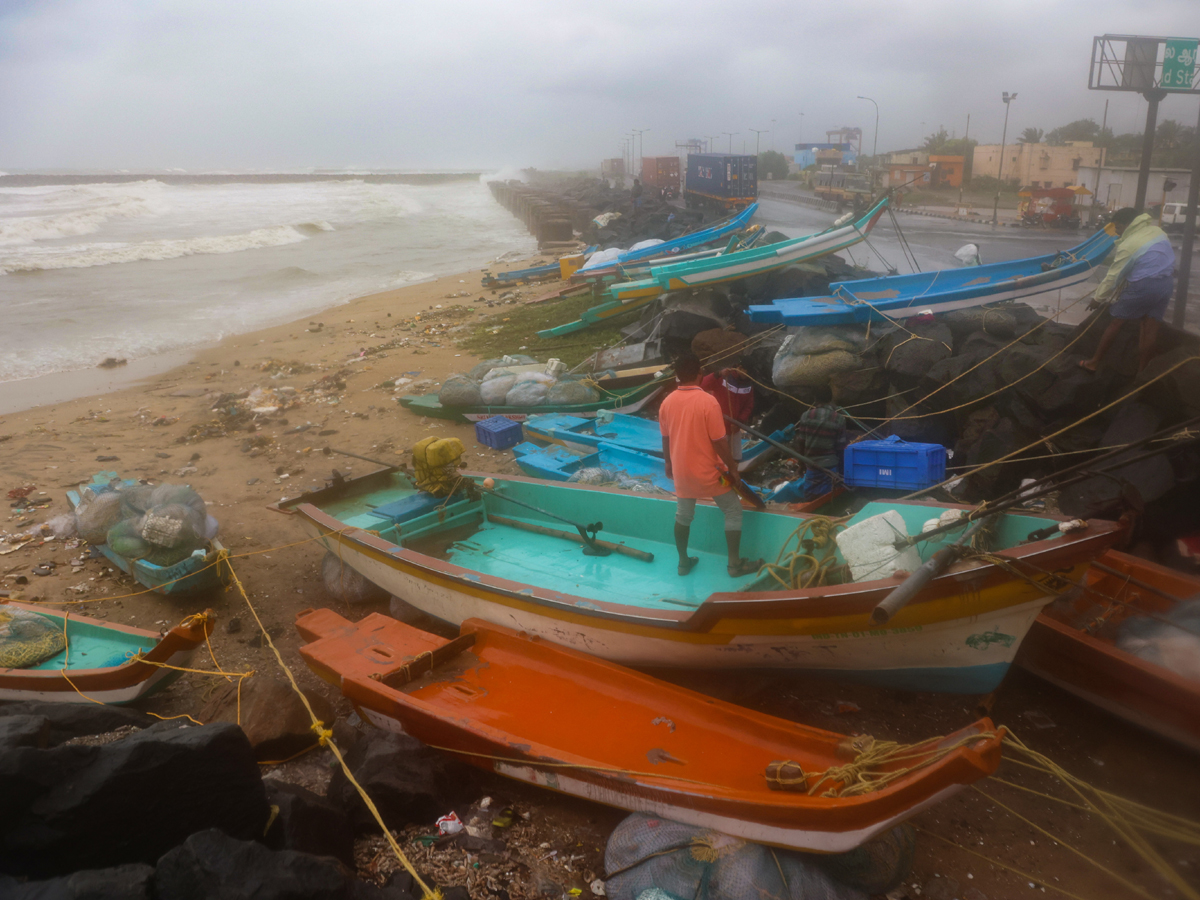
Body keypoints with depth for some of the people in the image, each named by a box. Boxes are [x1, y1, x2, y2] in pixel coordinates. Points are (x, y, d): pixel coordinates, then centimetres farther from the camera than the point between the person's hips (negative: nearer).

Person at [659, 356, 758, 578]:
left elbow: (666, 439, 7)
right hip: (707, 472, -5)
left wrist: (669, 463, 22)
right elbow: (719, 441, -17)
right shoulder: (708, 402, -20)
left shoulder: (667, 402, -4)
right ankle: (735, 563, 15)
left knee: (683, 515, 22)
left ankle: (683, 562, 32)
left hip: (681, 471, 5)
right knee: (733, 511, 11)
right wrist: (732, 465, -3)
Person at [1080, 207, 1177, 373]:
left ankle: (1095, 362, 12)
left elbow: (1113, 276, -9)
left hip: (1143, 285, -7)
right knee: (1150, 325, 8)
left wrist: (1098, 298, 1)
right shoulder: (1157, 230, 8)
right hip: (1166, 283, 7)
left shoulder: (1128, 245, -12)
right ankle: (1141, 370, 10)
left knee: (1117, 321, 5)